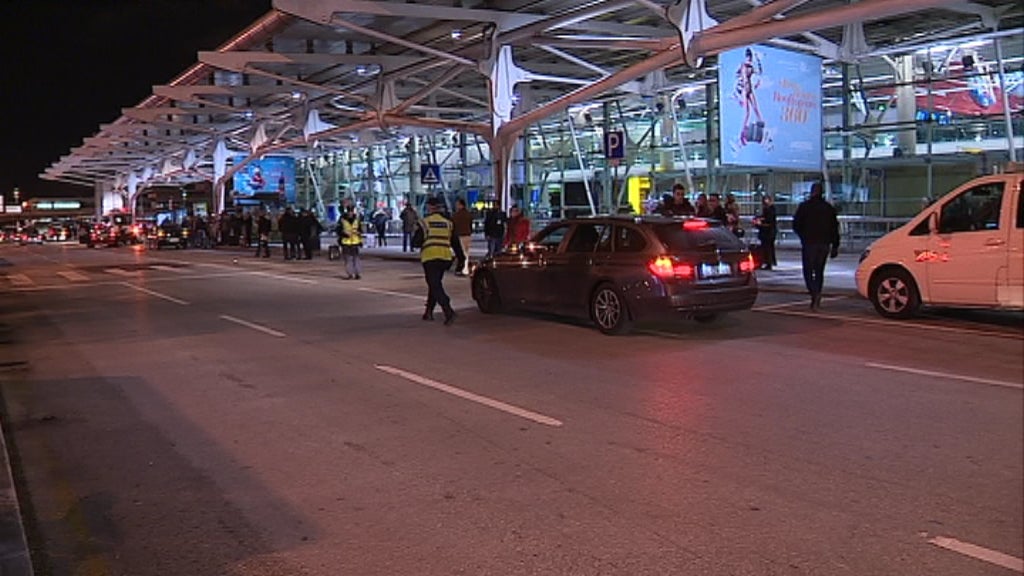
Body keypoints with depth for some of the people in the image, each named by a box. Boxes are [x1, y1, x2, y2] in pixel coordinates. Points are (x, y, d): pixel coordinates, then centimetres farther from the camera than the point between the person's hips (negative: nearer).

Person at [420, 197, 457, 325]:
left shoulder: (424, 222, -2)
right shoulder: (448, 223, 12)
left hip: (430, 257, -5)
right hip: (445, 257, 5)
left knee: (435, 286, -8)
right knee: (435, 284, 19)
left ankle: (449, 312, -25)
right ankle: (429, 312, 26)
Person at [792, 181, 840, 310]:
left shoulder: (804, 206, -3)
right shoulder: (829, 208, 8)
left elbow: (796, 225, -2)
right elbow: (834, 228, 7)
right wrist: (835, 246, 9)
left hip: (809, 243, -4)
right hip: (824, 244, 4)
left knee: (808, 271, -1)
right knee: (819, 271, 13)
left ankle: (815, 293, -24)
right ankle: (816, 299, 12)